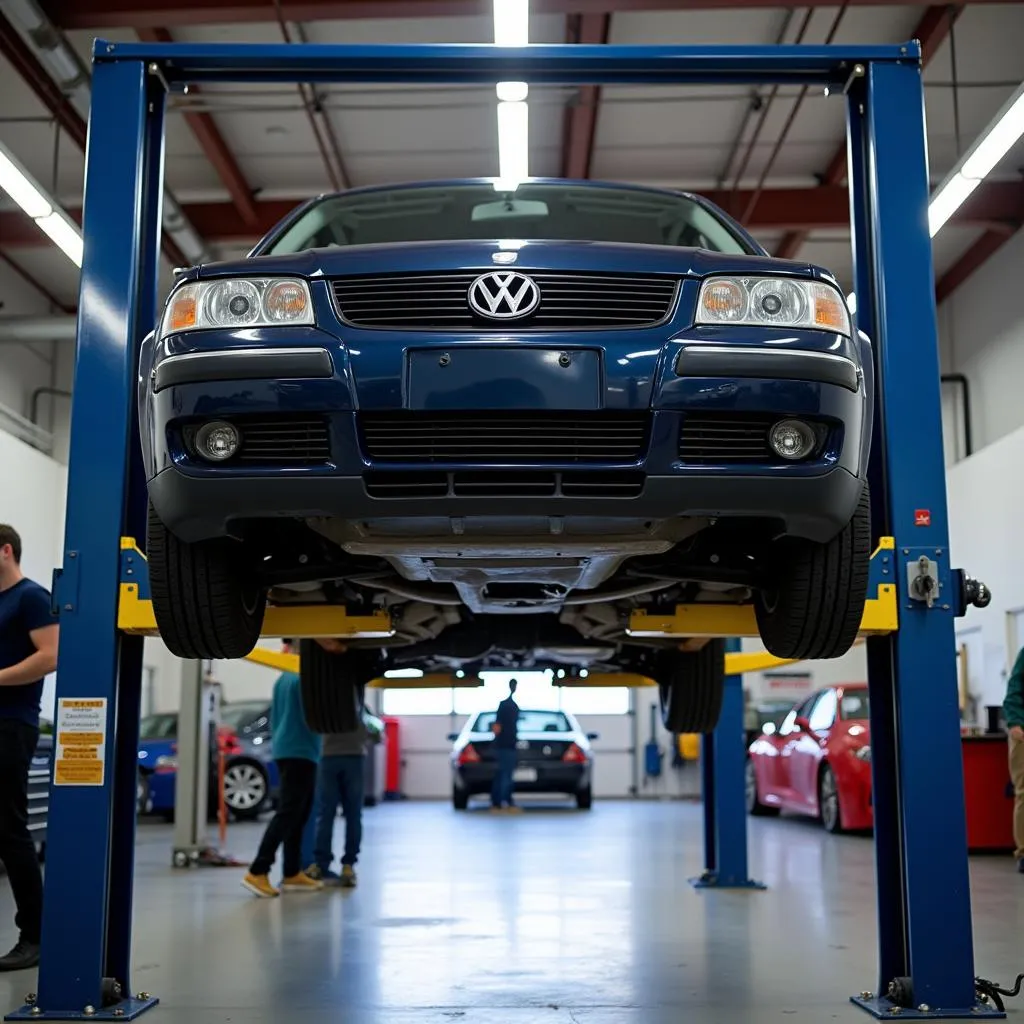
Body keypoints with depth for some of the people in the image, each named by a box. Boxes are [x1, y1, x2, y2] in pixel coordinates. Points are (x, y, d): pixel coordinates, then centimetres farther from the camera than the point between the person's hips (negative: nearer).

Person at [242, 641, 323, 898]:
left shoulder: (283, 678, 15)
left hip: (285, 750, 9)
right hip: (301, 752, -9)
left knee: (297, 815, 12)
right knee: (288, 814, -12)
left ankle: (292, 873, 12)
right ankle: (258, 872, -17)